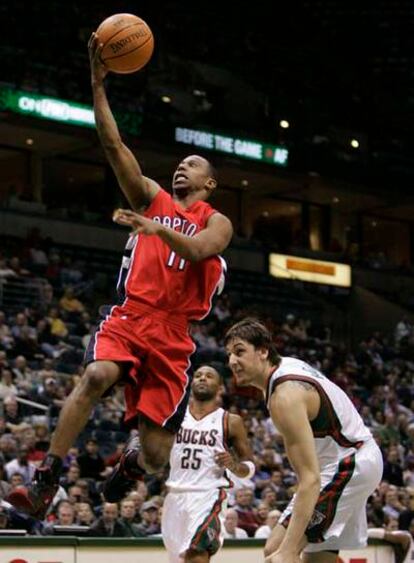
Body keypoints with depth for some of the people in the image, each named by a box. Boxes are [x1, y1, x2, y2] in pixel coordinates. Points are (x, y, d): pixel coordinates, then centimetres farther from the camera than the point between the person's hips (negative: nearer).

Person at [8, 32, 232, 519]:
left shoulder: (217, 222, 11)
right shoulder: (152, 199, 17)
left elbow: (198, 249, -14)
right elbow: (113, 146, 5)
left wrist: (157, 229, -30)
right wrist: (98, 85, -5)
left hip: (173, 333, -1)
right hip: (129, 315, 1)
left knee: (156, 456, -7)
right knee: (97, 376, -33)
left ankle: (130, 459, 33)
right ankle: (45, 483, -28)